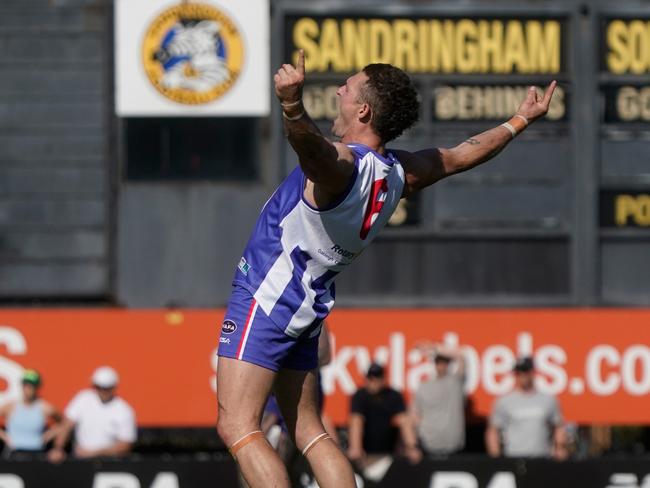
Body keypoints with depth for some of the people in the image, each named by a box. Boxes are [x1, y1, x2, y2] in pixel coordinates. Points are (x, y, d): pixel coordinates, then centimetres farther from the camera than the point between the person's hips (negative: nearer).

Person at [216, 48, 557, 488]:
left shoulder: (341, 165, -22)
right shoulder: (399, 173, 3)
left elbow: (312, 145, -48)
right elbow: (461, 155, 20)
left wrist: (293, 105, -68)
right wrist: (521, 121, 34)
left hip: (265, 299, -8)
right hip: (308, 312, 8)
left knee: (237, 427, -11)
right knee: (309, 432, 15)